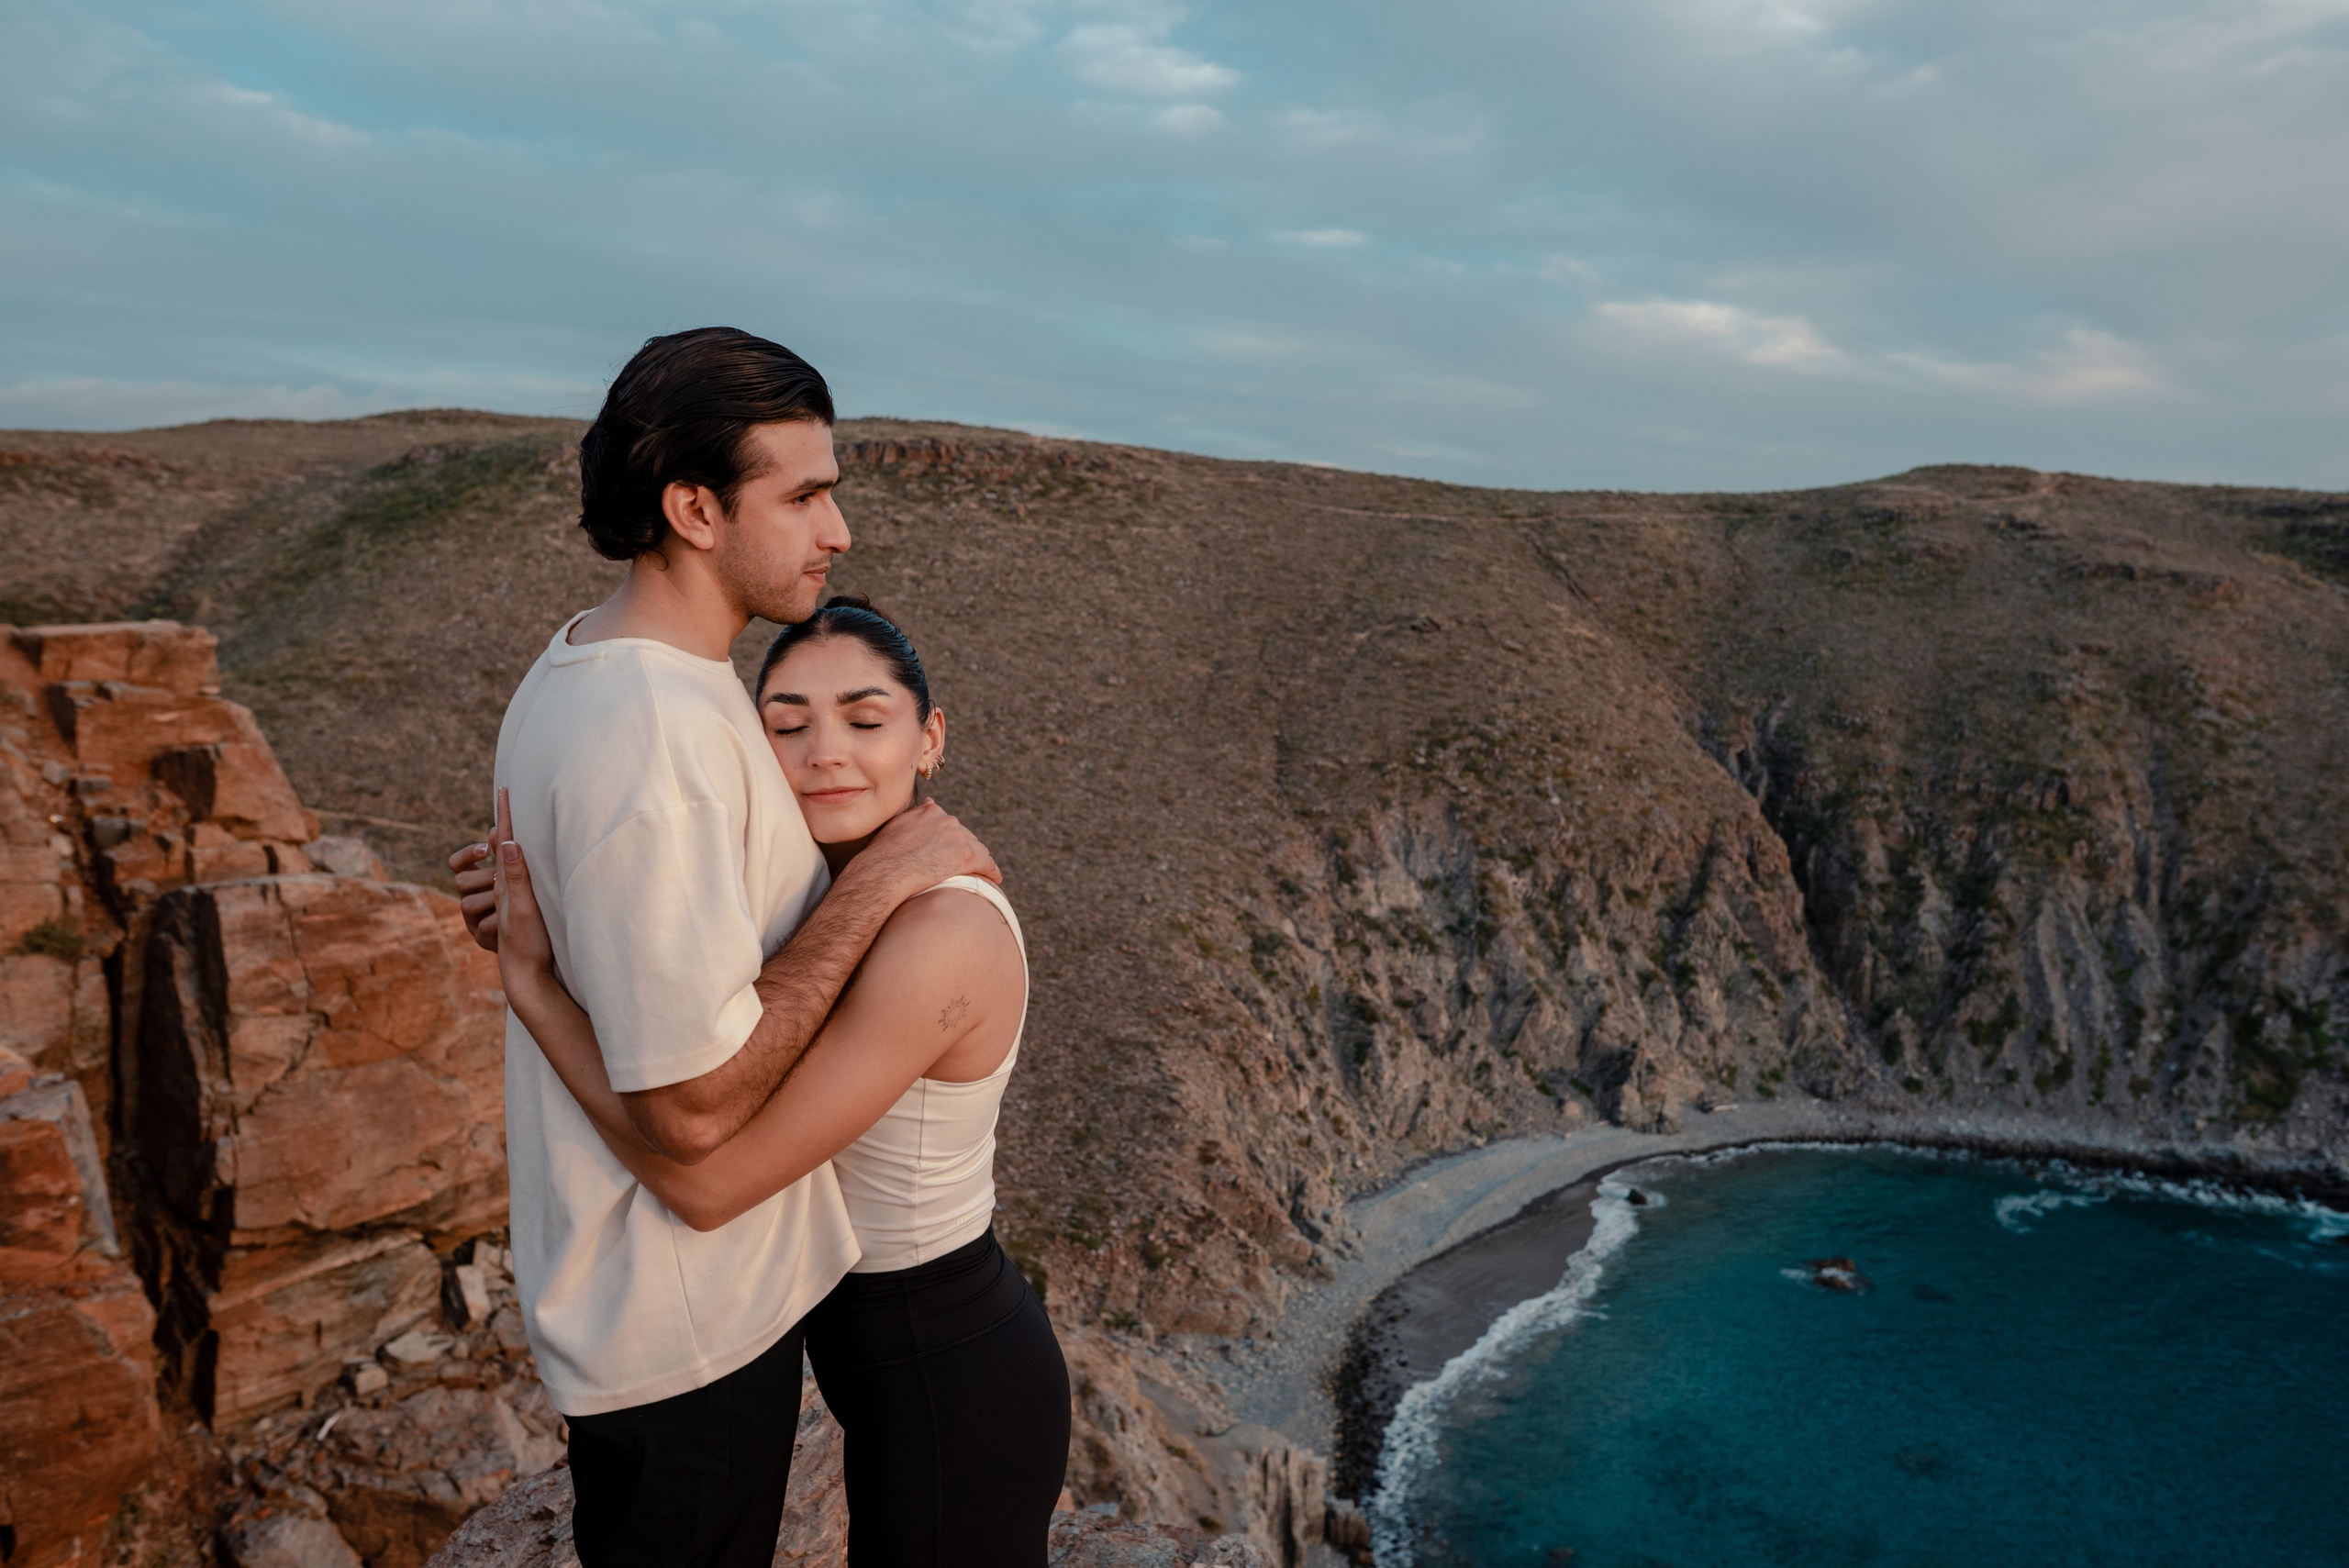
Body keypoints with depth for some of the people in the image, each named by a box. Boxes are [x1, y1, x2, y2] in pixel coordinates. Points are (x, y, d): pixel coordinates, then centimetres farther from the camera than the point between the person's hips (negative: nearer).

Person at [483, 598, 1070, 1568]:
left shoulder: (943, 937, -32)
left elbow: (709, 1181, -30)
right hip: (927, 1349, 9)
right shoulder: (861, 877, -3)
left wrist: (528, 980, -24)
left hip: (947, 1396, -9)